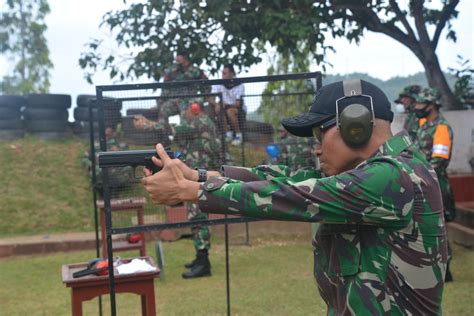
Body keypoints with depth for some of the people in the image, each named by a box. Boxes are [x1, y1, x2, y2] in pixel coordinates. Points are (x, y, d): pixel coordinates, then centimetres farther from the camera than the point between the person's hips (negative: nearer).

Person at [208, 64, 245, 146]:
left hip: (238, 110, -3)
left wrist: (227, 105, -38)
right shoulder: (218, 84, -5)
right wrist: (216, 104, -35)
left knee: (229, 111, -35)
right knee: (218, 109, -30)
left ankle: (238, 135, -18)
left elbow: (238, 104, -19)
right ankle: (228, 134, -14)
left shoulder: (239, 85, -12)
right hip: (226, 108, 3)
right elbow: (211, 99, -11)